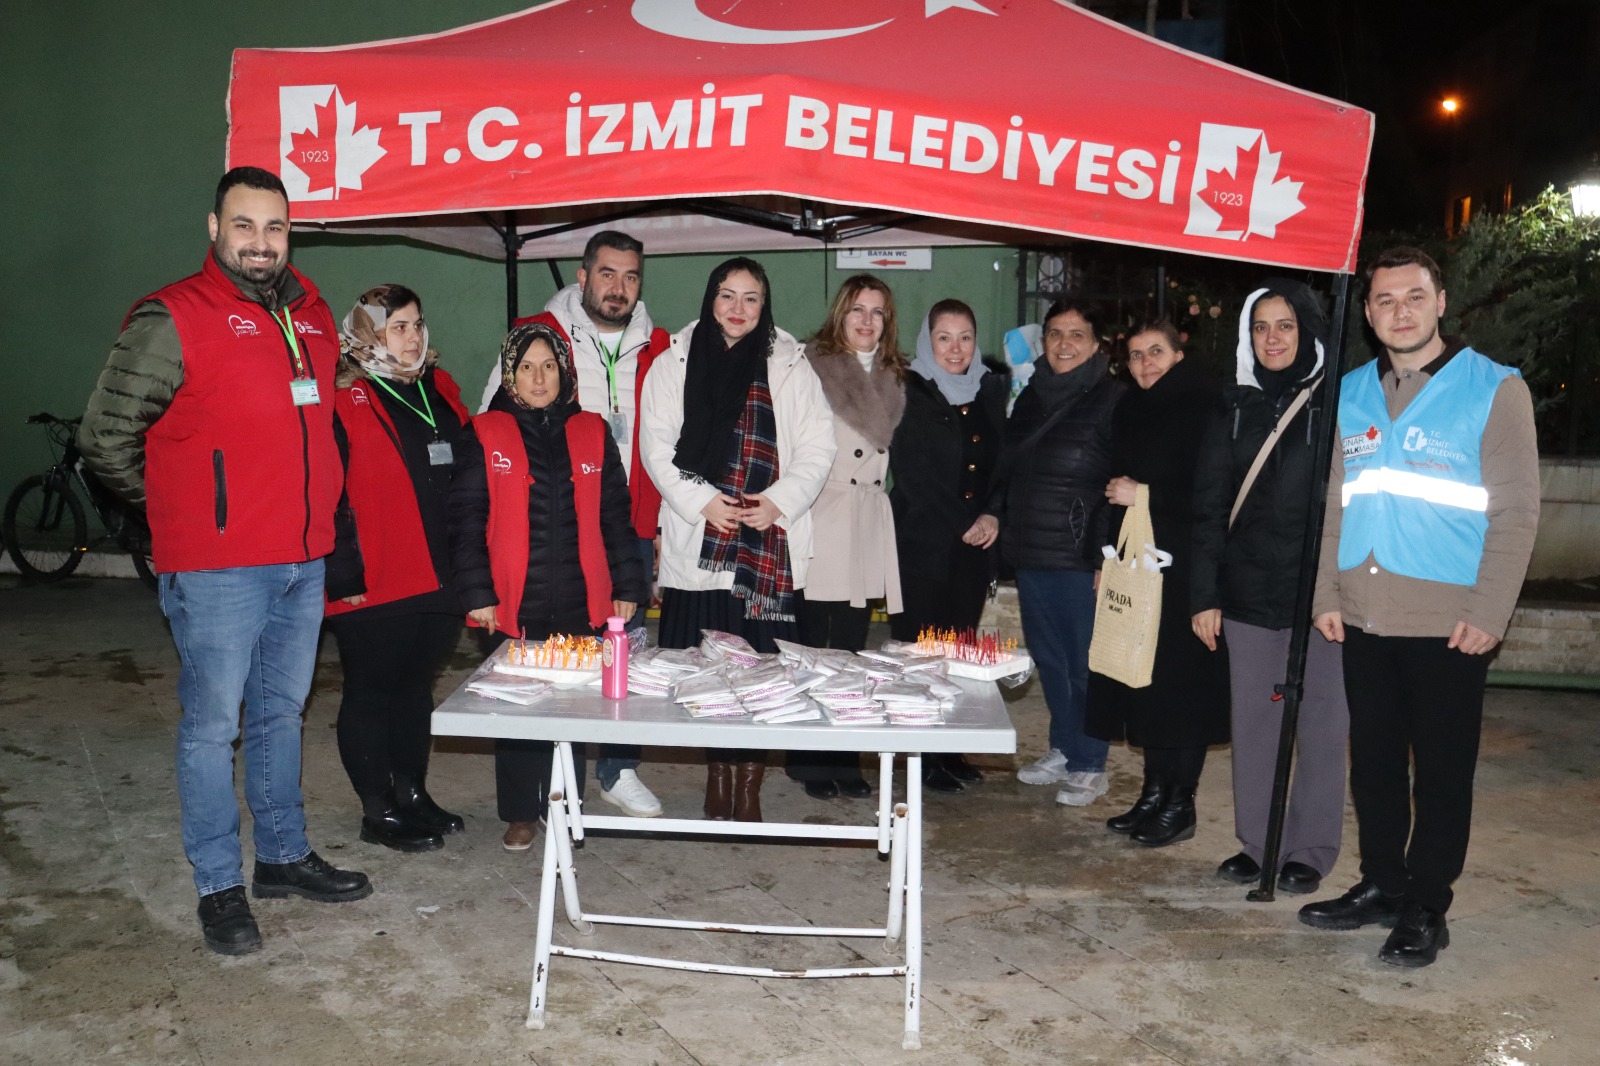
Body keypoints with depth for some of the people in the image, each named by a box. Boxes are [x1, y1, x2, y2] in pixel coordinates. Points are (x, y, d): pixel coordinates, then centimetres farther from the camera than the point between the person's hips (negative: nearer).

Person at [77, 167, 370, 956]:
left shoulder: (312, 313, 11)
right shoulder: (171, 319, -9)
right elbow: (105, 437, -7)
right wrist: (183, 507, 3)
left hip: (302, 561, 7)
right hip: (217, 569, -6)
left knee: (282, 712, 16)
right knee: (213, 725, 3)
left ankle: (283, 857, 31)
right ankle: (219, 887, 16)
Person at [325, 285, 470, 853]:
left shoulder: (440, 390, 12)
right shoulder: (344, 401, -10)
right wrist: (344, 572, -17)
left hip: (440, 579, 7)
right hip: (375, 588, -7)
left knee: (416, 685, 18)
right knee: (372, 693, 7)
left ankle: (412, 793, 32)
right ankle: (379, 811, 19)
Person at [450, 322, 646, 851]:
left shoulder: (592, 432, 9)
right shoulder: (485, 435, 2)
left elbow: (615, 515, 10)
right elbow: (466, 520, -1)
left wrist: (627, 584, 5)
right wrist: (477, 592, -7)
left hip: (581, 605, 2)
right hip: (515, 606, -2)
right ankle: (519, 814, 22)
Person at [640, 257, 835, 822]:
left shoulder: (791, 366, 9)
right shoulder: (674, 364, 10)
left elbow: (816, 448, 5)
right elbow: (657, 446, 4)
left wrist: (780, 500, -10)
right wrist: (700, 500, -9)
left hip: (771, 544, 0)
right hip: (698, 543, 0)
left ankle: (750, 785, 12)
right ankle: (717, 775, 20)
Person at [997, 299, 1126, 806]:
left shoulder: (1115, 399, -7)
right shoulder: (1031, 396, 14)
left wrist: (1108, 558, -16)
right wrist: (1004, 532, 14)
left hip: (1081, 559, -6)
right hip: (1029, 555, 7)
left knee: (1086, 664, 3)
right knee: (1048, 659, 15)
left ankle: (1089, 765, 17)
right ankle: (1062, 749, 31)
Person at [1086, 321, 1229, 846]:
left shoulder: (1203, 408, -8)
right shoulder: (1131, 411, 15)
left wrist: (1147, 495, -14)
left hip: (1184, 569, -7)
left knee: (1181, 682, -2)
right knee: (1143, 680, 9)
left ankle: (1179, 804, 9)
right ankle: (1154, 793, 21)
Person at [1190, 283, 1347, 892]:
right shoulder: (1236, 409, 8)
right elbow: (1208, 507, 7)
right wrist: (1204, 595, 2)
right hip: (1249, 593, 3)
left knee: (1320, 725, 5)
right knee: (1253, 723, 10)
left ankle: (1310, 850, 19)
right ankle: (1256, 843, 23)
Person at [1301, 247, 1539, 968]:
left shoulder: (1494, 389, -1)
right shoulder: (1350, 393, 11)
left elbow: (1516, 510, -5)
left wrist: (1490, 612, -12)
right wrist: (1327, 595, 5)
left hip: (1449, 623, -4)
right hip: (1363, 619, 4)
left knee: (1442, 770, 5)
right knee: (1373, 761, 13)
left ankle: (1425, 909, 18)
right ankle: (1381, 884, 28)